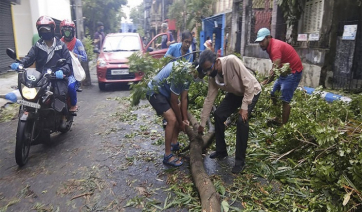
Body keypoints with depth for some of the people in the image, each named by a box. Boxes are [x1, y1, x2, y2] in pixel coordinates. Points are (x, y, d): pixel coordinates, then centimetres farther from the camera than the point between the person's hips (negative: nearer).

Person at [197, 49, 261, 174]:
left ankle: (240, 160, -8)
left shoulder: (232, 61, -36)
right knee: (218, 115, -3)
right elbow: (209, 99, -7)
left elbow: (249, 83, -31)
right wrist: (202, 124, -3)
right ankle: (221, 151, 16)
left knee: (241, 120, -23)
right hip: (235, 93, 6)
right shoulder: (212, 76, -15)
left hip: (251, 91, -6)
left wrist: (244, 107, -29)